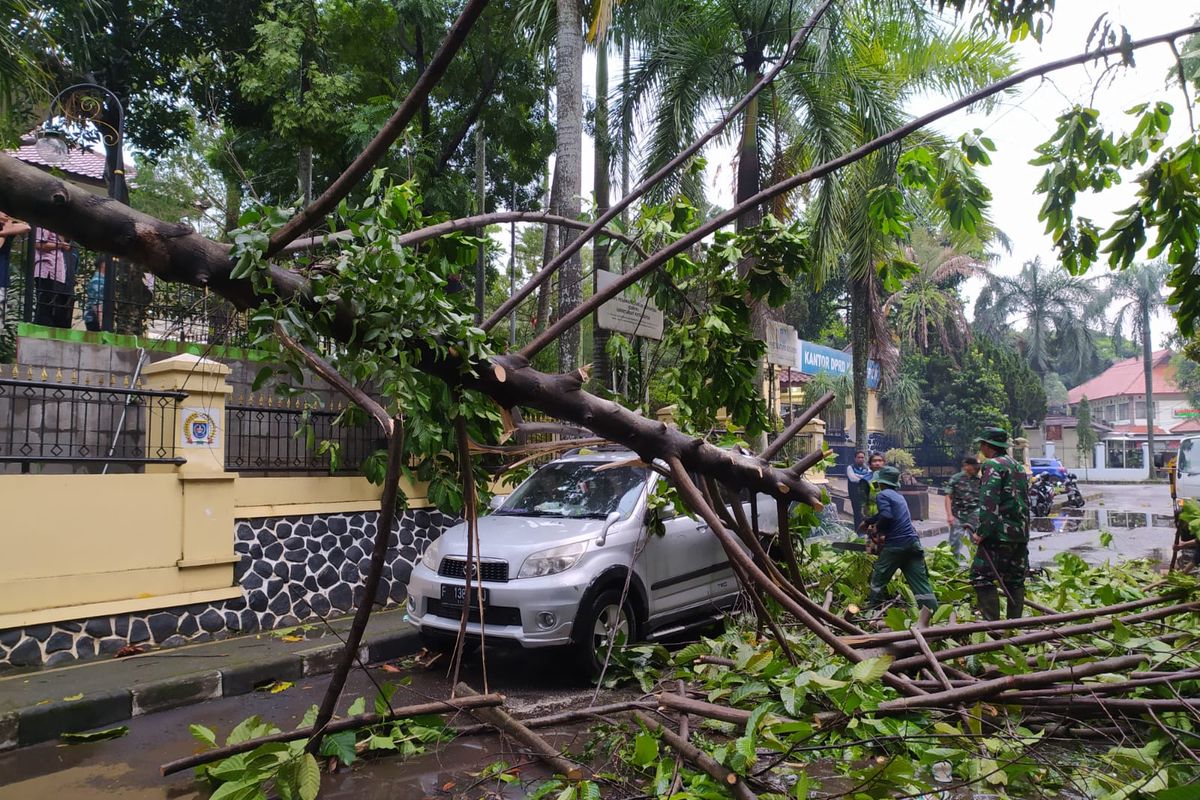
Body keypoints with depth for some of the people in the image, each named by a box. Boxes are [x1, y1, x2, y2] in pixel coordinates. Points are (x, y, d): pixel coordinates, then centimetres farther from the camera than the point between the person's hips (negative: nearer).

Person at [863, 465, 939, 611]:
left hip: (895, 545, -7)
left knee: (878, 578, 10)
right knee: (920, 581, 3)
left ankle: (873, 608, 19)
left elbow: (886, 516, -20)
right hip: (913, 543, 7)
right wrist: (867, 521, 45)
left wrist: (878, 529, -2)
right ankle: (933, 610, -5)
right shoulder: (898, 496, 21)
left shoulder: (882, 495, -4)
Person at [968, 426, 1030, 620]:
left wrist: (981, 532, -18)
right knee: (1015, 580, 13)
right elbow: (1025, 501, 22)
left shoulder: (992, 465, -9)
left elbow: (989, 503, -19)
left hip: (999, 533, -9)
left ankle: (993, 624, -9)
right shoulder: (1019, 467, 19)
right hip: (1021, 534, 9)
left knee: (982, 576, -5)